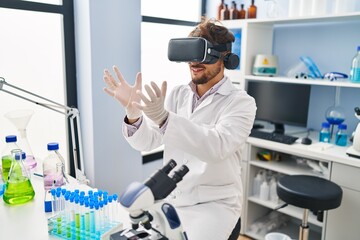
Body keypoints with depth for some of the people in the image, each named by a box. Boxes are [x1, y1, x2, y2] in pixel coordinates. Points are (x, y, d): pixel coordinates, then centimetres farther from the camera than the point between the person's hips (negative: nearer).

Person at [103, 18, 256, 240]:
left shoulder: (241, 102, -10)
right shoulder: (177, 95, 4)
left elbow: (217, 147, -28)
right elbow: (147, 141, -4)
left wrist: (164, 118, -40)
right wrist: (133, 111, -25)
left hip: (214, 204, -4)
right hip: (170, 200, 5)